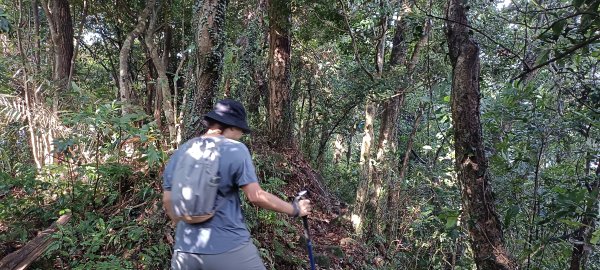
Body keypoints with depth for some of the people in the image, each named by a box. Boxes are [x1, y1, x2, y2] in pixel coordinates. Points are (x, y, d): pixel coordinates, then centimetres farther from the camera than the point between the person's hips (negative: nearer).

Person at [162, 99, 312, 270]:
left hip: (186, 250, 5)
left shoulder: (179, 154, 5)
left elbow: (168, 201, 8)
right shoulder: (235, 150, -10)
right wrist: (294, 209, -1)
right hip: (229, 248, -4)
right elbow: (256, 196, -13)